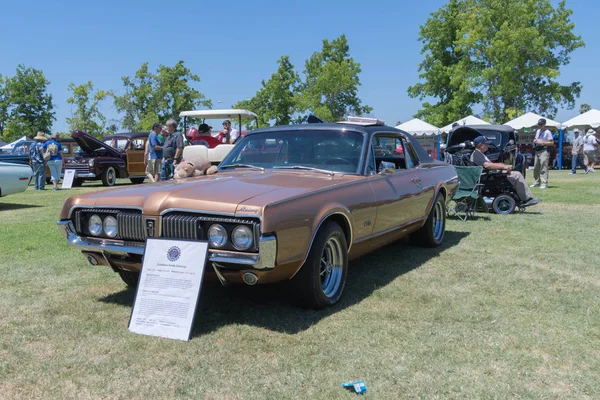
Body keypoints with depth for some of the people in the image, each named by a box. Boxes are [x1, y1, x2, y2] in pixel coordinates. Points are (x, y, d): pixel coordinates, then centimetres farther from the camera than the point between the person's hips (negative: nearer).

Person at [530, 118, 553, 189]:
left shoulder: (547, 132, -7)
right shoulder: (538, 131, 17)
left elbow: (552, 143, -12)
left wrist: (543, 142, -20)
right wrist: (534, 141, 6)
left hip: (544, 151, -8)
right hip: (537, 151, 9)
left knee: (543, 167, -13)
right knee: (536, 167, 11)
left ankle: (544, 183, -15)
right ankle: (536, 182, 20)